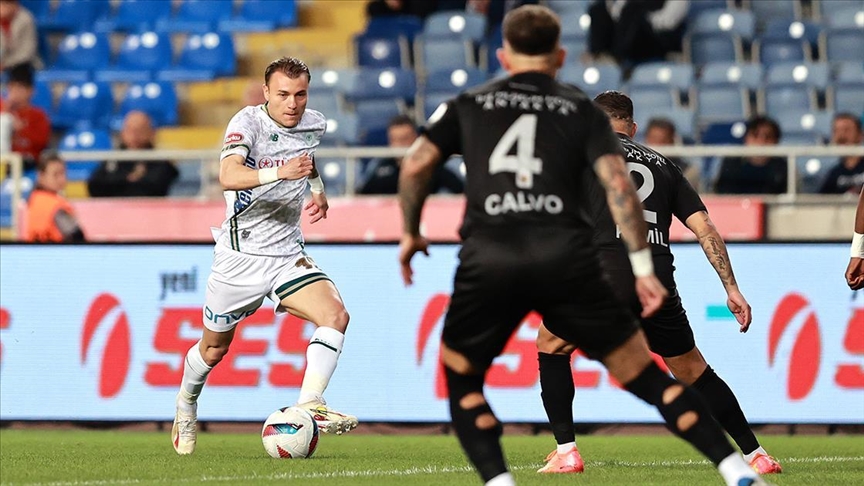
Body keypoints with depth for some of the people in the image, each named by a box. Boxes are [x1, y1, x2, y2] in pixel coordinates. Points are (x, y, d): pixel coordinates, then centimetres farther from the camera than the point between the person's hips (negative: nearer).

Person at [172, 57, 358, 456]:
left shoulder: (314, 125, 1)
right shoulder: (248, 122, -17)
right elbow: (228, 176, -37)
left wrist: (318, 191, 14)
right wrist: (279, 172, -50)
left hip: (288, 253, 4)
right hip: (240, 253, -4)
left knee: (335, 315, -22)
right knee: (215, 347, 12)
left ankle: (309, 405, -25)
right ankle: (186, 402, 41)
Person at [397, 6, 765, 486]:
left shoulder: (468, 105, 20)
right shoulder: (582, 109, 17)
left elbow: (416, 163, 7)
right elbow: (618, 182, 4)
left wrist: (411, 233, 21)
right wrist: (643, 268, 3)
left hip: (488, 256, 0)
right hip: (566, 256, 0)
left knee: (460, 375, 19)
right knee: (639, 370, 7)